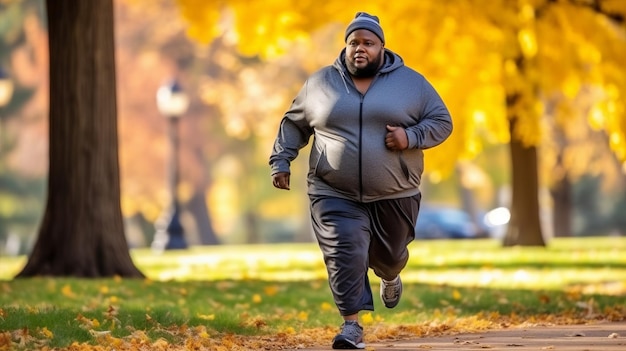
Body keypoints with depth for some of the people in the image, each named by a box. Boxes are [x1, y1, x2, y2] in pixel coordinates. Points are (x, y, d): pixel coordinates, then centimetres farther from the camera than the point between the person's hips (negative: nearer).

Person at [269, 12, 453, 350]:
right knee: (345, 254, -15)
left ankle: (390, 277, 50)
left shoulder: (411, 83, 1)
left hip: (394, 195, 1)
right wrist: (280, 160, 5)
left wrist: (411, 136, -16)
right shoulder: (319, 83, 4)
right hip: (335, 195, -1)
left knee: (389, 255, 15)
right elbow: (294, 123, 14)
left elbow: (442, 122, 1)